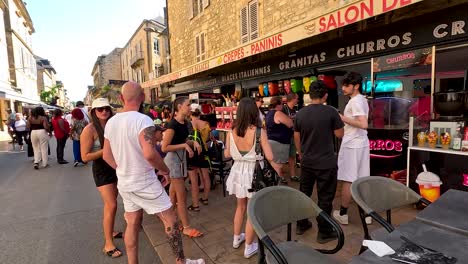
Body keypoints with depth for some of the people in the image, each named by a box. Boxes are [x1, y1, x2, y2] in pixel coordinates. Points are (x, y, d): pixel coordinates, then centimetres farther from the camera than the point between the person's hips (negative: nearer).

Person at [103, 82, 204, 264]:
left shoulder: (110, 122, 2)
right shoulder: (143, 120, -21)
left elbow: (106, 156, 10)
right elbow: (149, 153, -33)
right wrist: (164, 169, -16)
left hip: (124, 184, 8)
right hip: (144, 183, -7)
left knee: (132, 224, 20)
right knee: (170, 220, 7)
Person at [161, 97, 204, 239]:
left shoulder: (184, 123, 6)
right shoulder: (172, 124, -20)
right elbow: (164, 147, -21)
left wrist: (193, 142, -1)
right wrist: (184, 145, -23)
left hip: (181, 158, 9)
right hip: (173, 159, -9)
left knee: (173, 194, 18)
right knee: (181, 196, -1)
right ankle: (187, 227, 10)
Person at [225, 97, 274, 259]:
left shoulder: (231, 132, -6)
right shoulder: (259, 132, -17)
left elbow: (227, 154, 4)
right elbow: (270, 157, -15)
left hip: (238, 171, 4)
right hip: (253, 173, -4)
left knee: (241, 206, 25)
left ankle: (236, 239, 42)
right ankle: (249, 247, 28)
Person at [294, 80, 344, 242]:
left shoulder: (300, 113, -2)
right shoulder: (331, 112, -14)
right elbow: (339, 134, -4)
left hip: (307, 162, 4)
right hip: (326, 163, -4)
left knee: (304, 193, 18)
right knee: (325, 198, 8)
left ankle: (301, 225, 32)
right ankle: (324, 232, 20)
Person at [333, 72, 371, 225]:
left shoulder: (355, 101, -16)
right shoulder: (362, 99, 13)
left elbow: (364, 124, -26)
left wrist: (343, 118, -19)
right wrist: (345, 118, 15)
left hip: (352, 145, -9)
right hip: (362, 143, 9)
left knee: (347, 179, 1)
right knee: (363, 179, 13)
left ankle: (342, 214, 13)